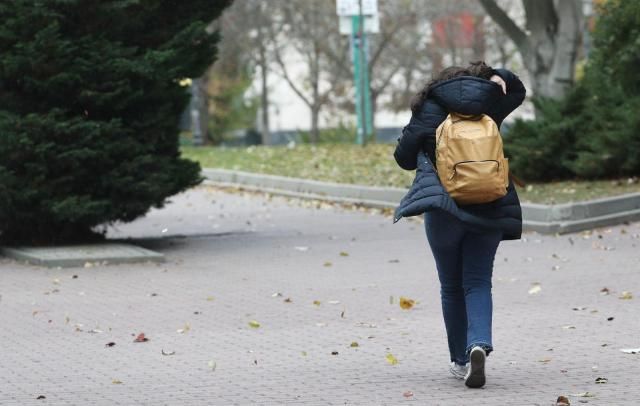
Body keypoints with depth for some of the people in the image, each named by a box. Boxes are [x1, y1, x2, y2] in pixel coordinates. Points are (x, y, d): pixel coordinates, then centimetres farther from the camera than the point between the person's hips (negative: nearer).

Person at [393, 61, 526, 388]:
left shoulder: (430, 107, 2)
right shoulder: (492, 103, 10)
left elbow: (404, 158, 3)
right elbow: (517, 90, 32)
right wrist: (497, 76, 15)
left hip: (443, 205, -2)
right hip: (489, 208, 2)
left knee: (451, 286, 10)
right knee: (478, 284, 2)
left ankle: (460, 360, 13)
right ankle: (479, 344, -23)